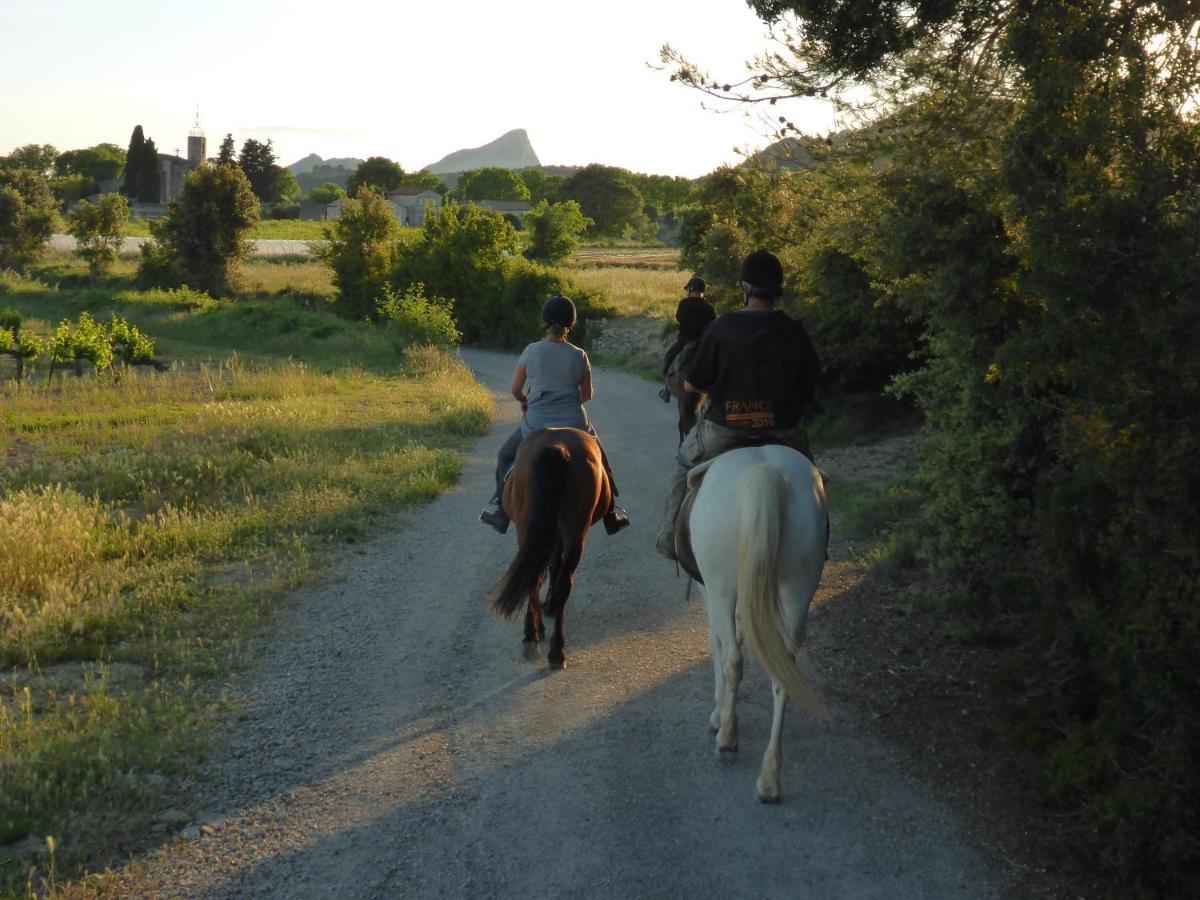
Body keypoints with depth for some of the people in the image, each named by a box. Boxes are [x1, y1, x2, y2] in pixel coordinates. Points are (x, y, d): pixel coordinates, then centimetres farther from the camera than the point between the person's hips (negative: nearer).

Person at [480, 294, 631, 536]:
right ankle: (611, 513, 32)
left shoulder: (531, 351, -5)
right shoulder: (579, 356, -2)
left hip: (536, 425, -1)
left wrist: (525, 401, 24)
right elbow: (587, 395, 6)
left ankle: (499, 506, 20)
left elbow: (515, 389, 2)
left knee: (505, 456, 25)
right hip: (575, 424, 1)